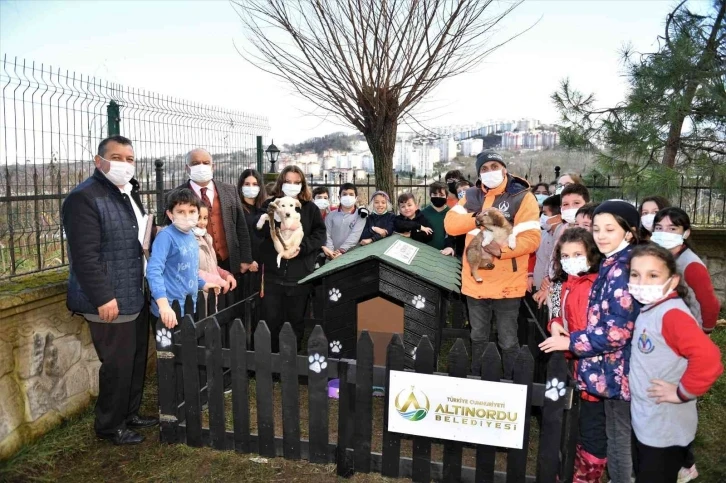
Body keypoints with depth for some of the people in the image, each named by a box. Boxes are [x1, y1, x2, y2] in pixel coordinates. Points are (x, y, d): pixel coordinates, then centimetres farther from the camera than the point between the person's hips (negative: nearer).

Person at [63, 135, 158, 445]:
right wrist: (103, 297, -23)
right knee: (118, 364, 2)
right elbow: (85, 255, -21)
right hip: (110, 300, -9)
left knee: (137, 359, 17)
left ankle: (131, 414, 35)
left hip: (135, 297, 9)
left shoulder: (130, 193, 13)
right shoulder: (84, 198, -16)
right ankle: (109, 426, 21)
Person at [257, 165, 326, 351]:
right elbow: (258, 233, 4)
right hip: (273, 273, 0)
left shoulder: (310, 208, 6)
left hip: (300, 275, 0)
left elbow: (320, 234, 0)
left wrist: (302, 247, -15)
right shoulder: (269, 205, 7)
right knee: (272, 320, 5)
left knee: (296, 320, 11)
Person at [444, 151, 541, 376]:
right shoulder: (471, 196, 8)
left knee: (508, 342, 8)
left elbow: (531, 238, -15)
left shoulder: (522, 197, -7)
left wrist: (501, 249, -29)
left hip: (506, 284, -5)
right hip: (475, 282, 5)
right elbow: (450, 224, -4)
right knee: (478, 338, 20)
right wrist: (478, 217, -19)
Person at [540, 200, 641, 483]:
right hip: (613, 367, 9)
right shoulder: (614, 266, 9)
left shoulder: (620, 269, -19)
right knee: (617, 438, 21)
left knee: (620, 441, 6)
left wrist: (570, 342, -16)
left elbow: (617, 332, -24)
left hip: (618, 369, -9)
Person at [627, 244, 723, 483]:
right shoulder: (647, 309, 1)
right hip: (643, 422, 8)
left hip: (665, 431, -8)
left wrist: (682, 393, -24)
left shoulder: (672, 314, -24)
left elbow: (708, 357, -37)